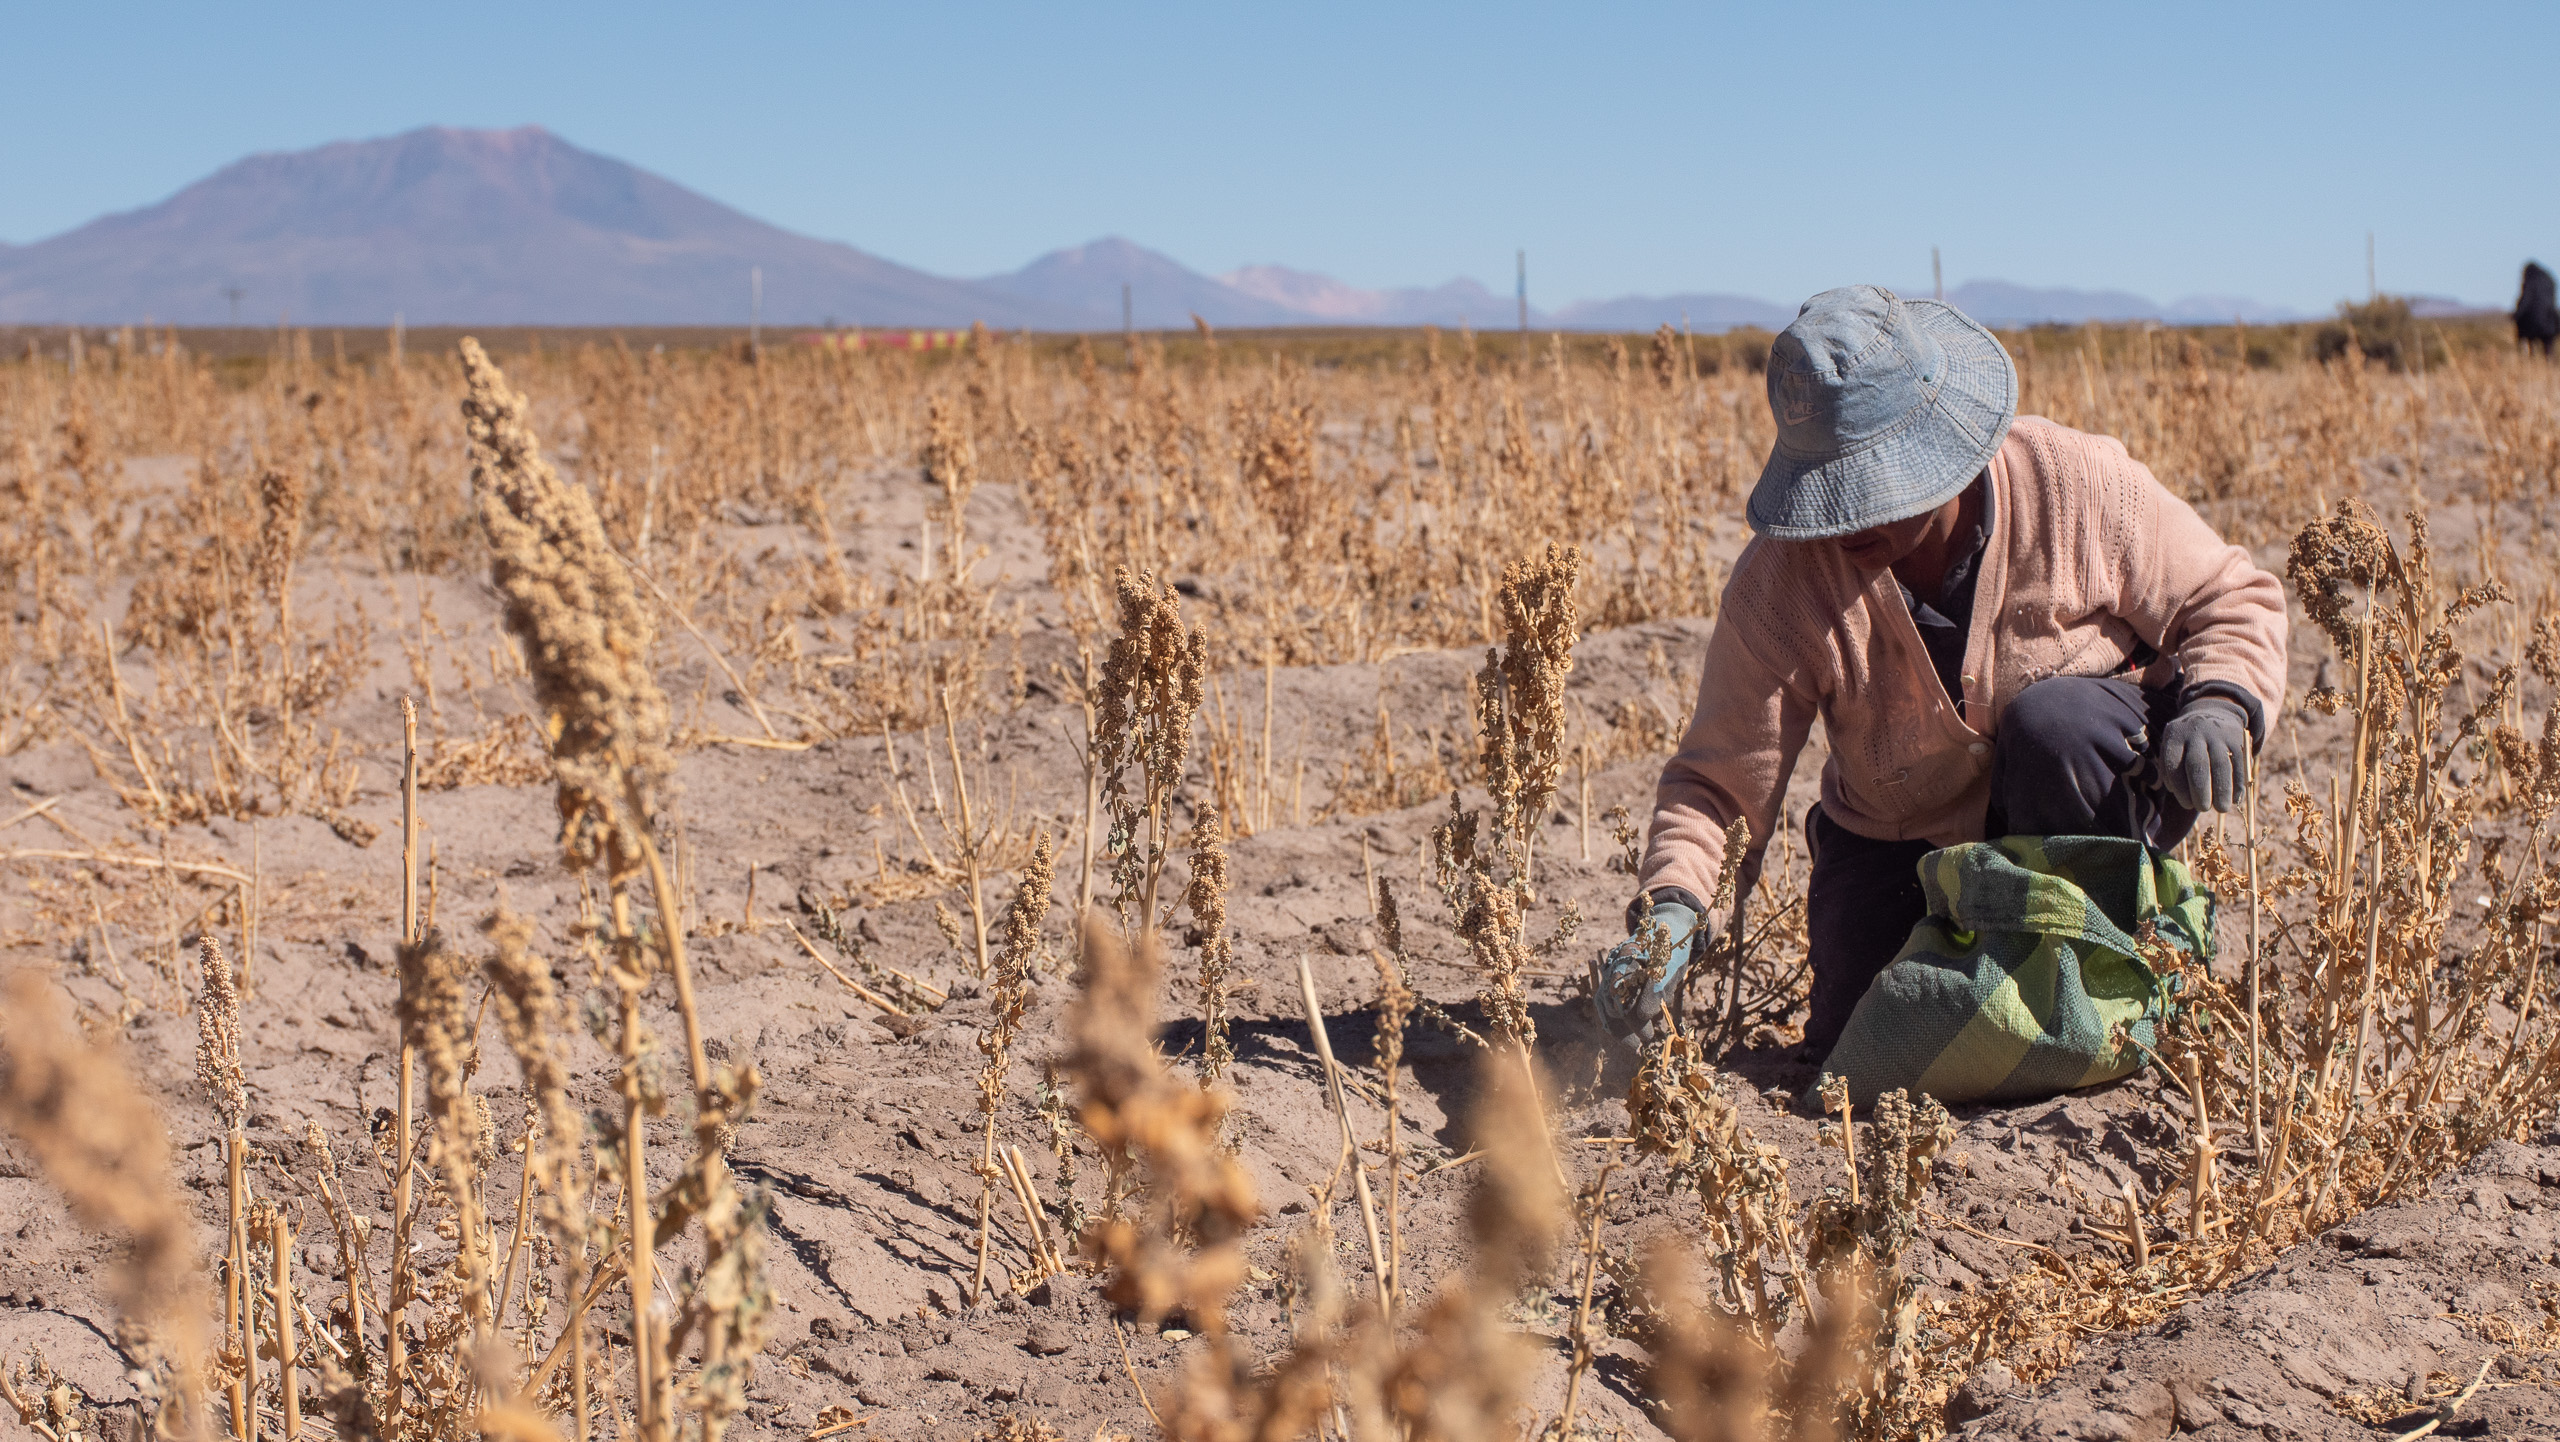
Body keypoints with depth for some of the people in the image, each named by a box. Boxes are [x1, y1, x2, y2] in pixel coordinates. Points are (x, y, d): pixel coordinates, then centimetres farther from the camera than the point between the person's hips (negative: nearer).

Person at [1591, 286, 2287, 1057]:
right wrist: (1670, 907, -37)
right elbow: (1717, 778, -18)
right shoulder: (1781, 579, -21)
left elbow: (2233, 599, -7)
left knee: (2052, 724, -34)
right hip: (1902, 840, 1)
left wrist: (2219, 702, -29)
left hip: (2082, 801, -1)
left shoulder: (2074, 481, -21)